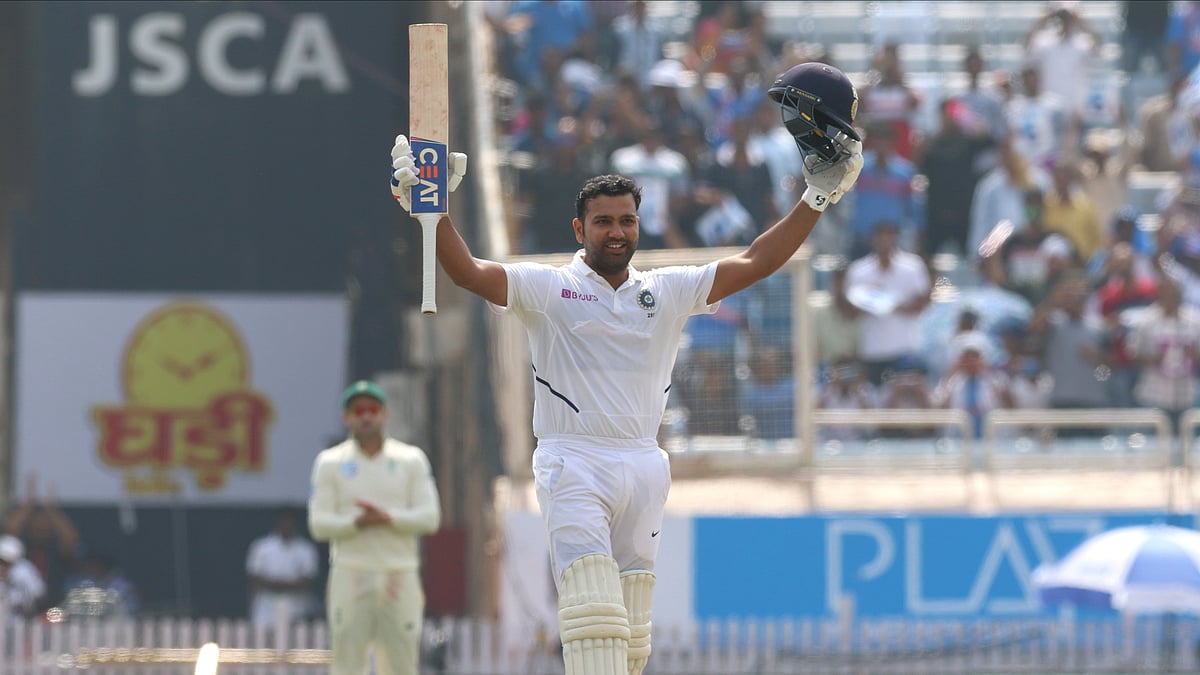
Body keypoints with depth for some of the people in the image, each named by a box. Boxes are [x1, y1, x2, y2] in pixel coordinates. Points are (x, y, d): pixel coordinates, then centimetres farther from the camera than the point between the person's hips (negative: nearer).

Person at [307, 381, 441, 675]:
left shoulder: (411, 460, 9)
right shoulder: (330, 463, 6)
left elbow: (430, 518, -1)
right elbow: (319, 525, -1)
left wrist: (387, 518, -17)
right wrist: (357, 523, -19)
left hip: (400, 579, 1)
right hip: (351, 577, -1)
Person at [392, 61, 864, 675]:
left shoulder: (669, 291, 13)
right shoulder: (546, 289, 3)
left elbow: (753, 264, 9)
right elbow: (468, 272, -9)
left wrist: (819, 195, 3)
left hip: (643, 465, 4)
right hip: (572, 463, -4)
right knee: (594, 610, -20)